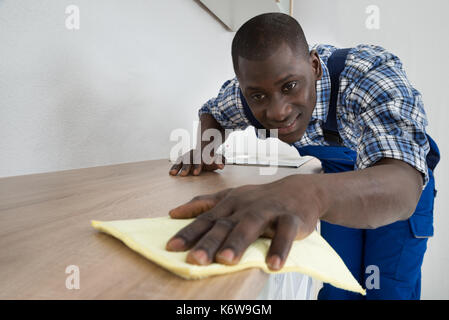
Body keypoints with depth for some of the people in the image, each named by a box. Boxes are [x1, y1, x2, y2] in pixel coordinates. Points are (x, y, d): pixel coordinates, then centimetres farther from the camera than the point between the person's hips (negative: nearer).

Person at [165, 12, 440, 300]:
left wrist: (308, 194, -74)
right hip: (339, 183, 3)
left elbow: (402, 186, -52)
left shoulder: (373, 72, -37)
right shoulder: (246, 92, -24)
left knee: (390, 290, 0)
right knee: (337, 288, 6)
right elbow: (211, 113, -1)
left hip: (405, 183, -2)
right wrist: (207, 145, -25)